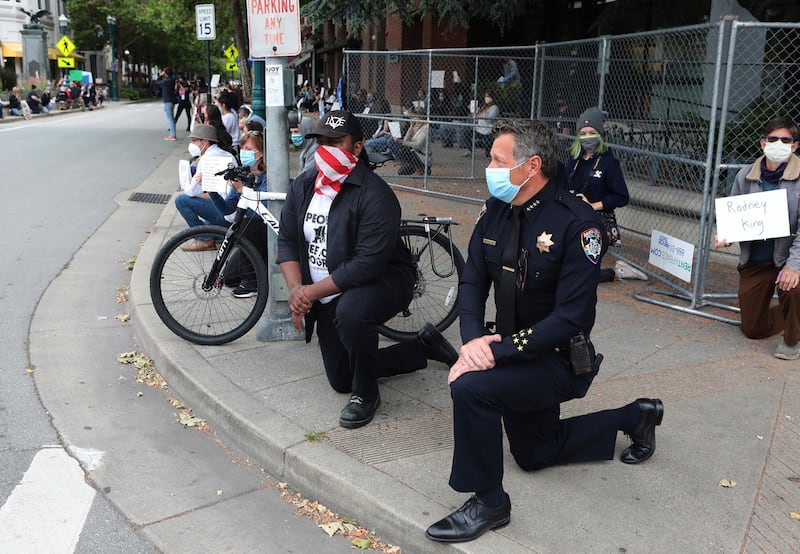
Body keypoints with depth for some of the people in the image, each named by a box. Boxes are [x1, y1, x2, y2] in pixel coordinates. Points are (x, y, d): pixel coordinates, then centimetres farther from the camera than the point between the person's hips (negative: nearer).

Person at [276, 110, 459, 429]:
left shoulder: (374, 195, -24)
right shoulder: (303, 186, -2)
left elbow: (368, 264, -30)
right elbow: (287, 241, 0)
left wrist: (313, 291, -26)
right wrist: (295, 289, -17)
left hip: (382, 281, -7)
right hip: (329, 297, 8)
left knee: (350, 311, -42)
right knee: (340, 380, 14)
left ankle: (366, 393, -14)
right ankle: (425, 346, 30)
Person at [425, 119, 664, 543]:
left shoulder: (576, 223, -25)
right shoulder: (495, 210, -4)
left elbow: (571, 317, -27)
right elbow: (472, 282, -3)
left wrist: (497, 351, -31)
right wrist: (472, 339, -22)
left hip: (559, 361, -8)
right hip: (514, 353, 8)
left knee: (470, 387, -31)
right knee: (533, 455, 23)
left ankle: (488, 502, -9)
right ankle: (633, 417, 41)